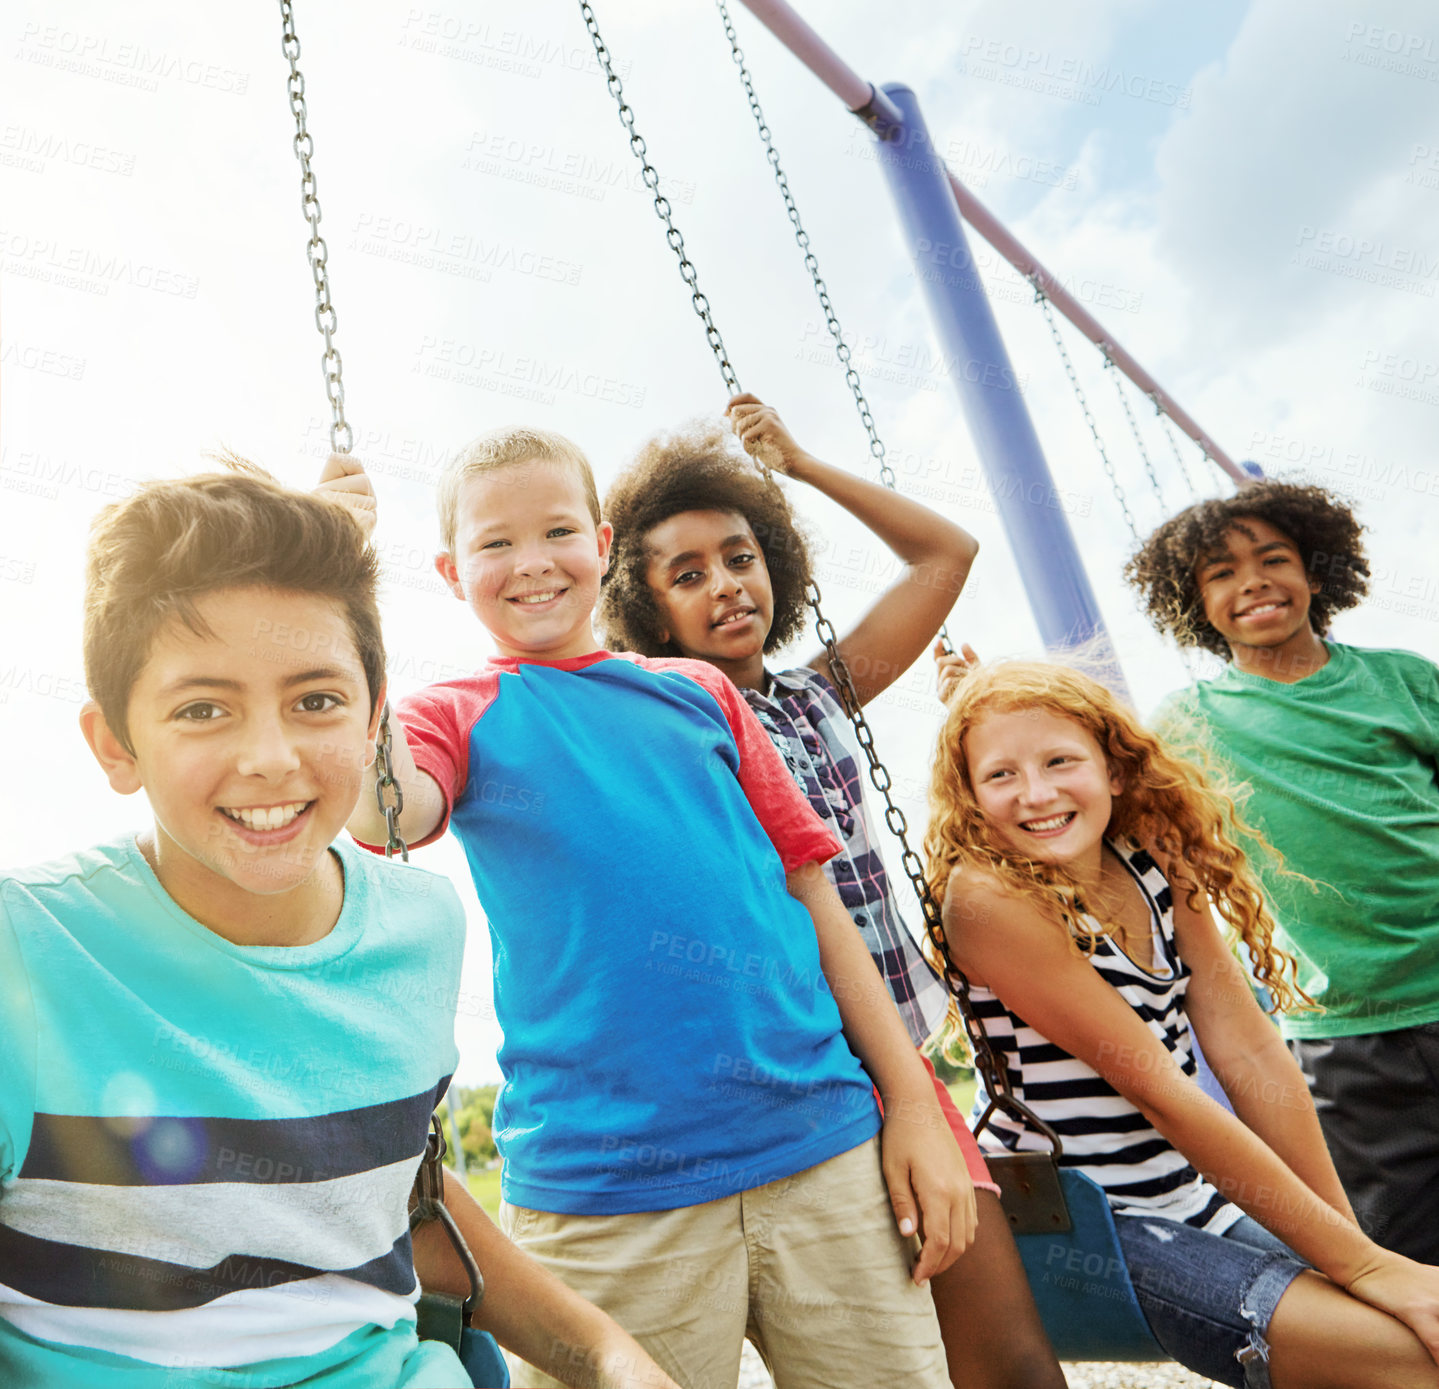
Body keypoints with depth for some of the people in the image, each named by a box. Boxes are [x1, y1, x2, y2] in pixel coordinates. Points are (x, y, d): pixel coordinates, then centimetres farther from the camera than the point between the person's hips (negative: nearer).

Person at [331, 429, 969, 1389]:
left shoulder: (698, 692, 11)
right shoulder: (459, 717, 6)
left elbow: (814, 896, 9)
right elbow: (380, 816, -18)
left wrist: (914, 1103, 5)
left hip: (822, 1142, 3)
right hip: (604, 1191, -2)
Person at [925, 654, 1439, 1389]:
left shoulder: (1156, 862, 0)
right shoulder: (988, 895, -21)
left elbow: (1252, 1055, 0)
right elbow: (1159, 1090, -21)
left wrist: (1352, 1239, -3)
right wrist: (1357, 1263, -16)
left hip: (1193, 1201, 7)